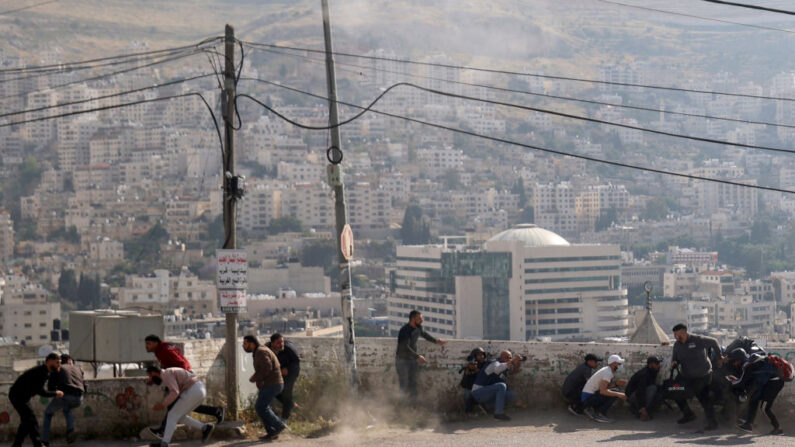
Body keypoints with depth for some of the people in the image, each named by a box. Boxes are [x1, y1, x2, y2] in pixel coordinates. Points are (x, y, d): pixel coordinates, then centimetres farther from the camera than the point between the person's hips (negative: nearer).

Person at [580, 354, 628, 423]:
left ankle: (592, 409, 10)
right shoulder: (608, 373, -19)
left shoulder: (610, 371, 13)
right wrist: (619, 394, -25)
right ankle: (601, 415, -13)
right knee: (614, 394, -18)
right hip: (588, 396, -10)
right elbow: (602, 391, -30)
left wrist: (617, 384, 0)